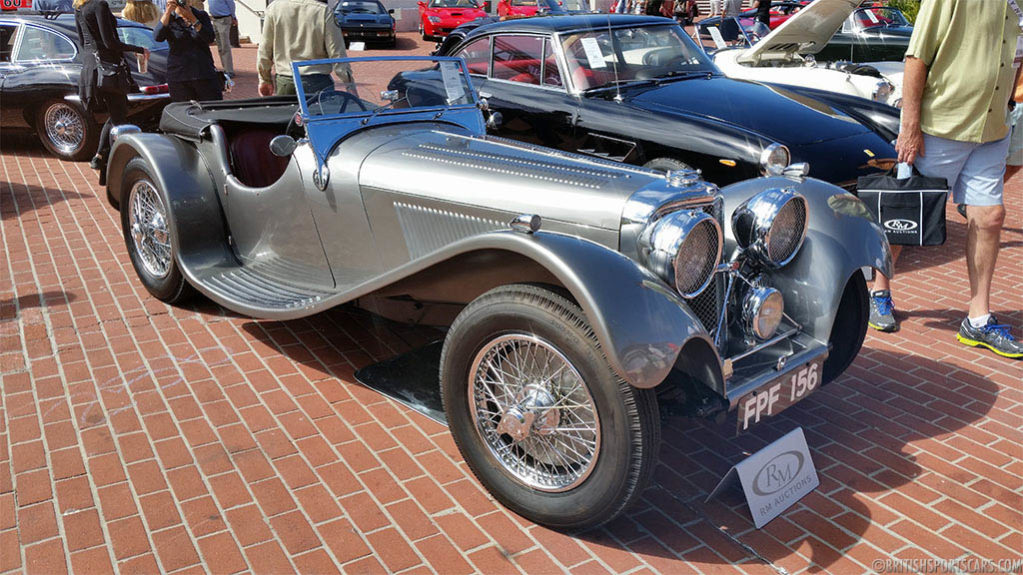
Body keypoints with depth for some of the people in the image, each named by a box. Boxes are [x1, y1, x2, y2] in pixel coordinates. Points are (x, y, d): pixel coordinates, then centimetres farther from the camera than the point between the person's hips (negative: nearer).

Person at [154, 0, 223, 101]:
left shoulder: (202, 15, 9)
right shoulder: (168, 18, 7)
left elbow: (210, 38, -8)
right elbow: (157, 37, -13)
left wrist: (192, 18, -16)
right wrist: (168, 11, -20)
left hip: (205, 74, 1)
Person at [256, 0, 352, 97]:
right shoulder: (324, 11, -9)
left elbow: (265, 50, 7)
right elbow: (337, 54, -8)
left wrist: (265, 80, 18)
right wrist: (349, 83, 1)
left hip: (284, 82, 3)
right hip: (317, 81, -3)